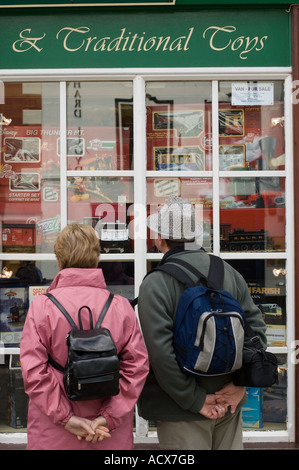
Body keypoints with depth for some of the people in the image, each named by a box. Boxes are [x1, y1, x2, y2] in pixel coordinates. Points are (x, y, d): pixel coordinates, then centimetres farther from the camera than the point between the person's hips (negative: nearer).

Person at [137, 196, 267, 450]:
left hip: (182, 412, -5)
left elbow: (160, 352, -23)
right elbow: (256, 327, -2)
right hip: (229, 405, 5)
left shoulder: (154, 284, -17)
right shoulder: (228, 271, -1)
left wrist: (196, 401, -16)